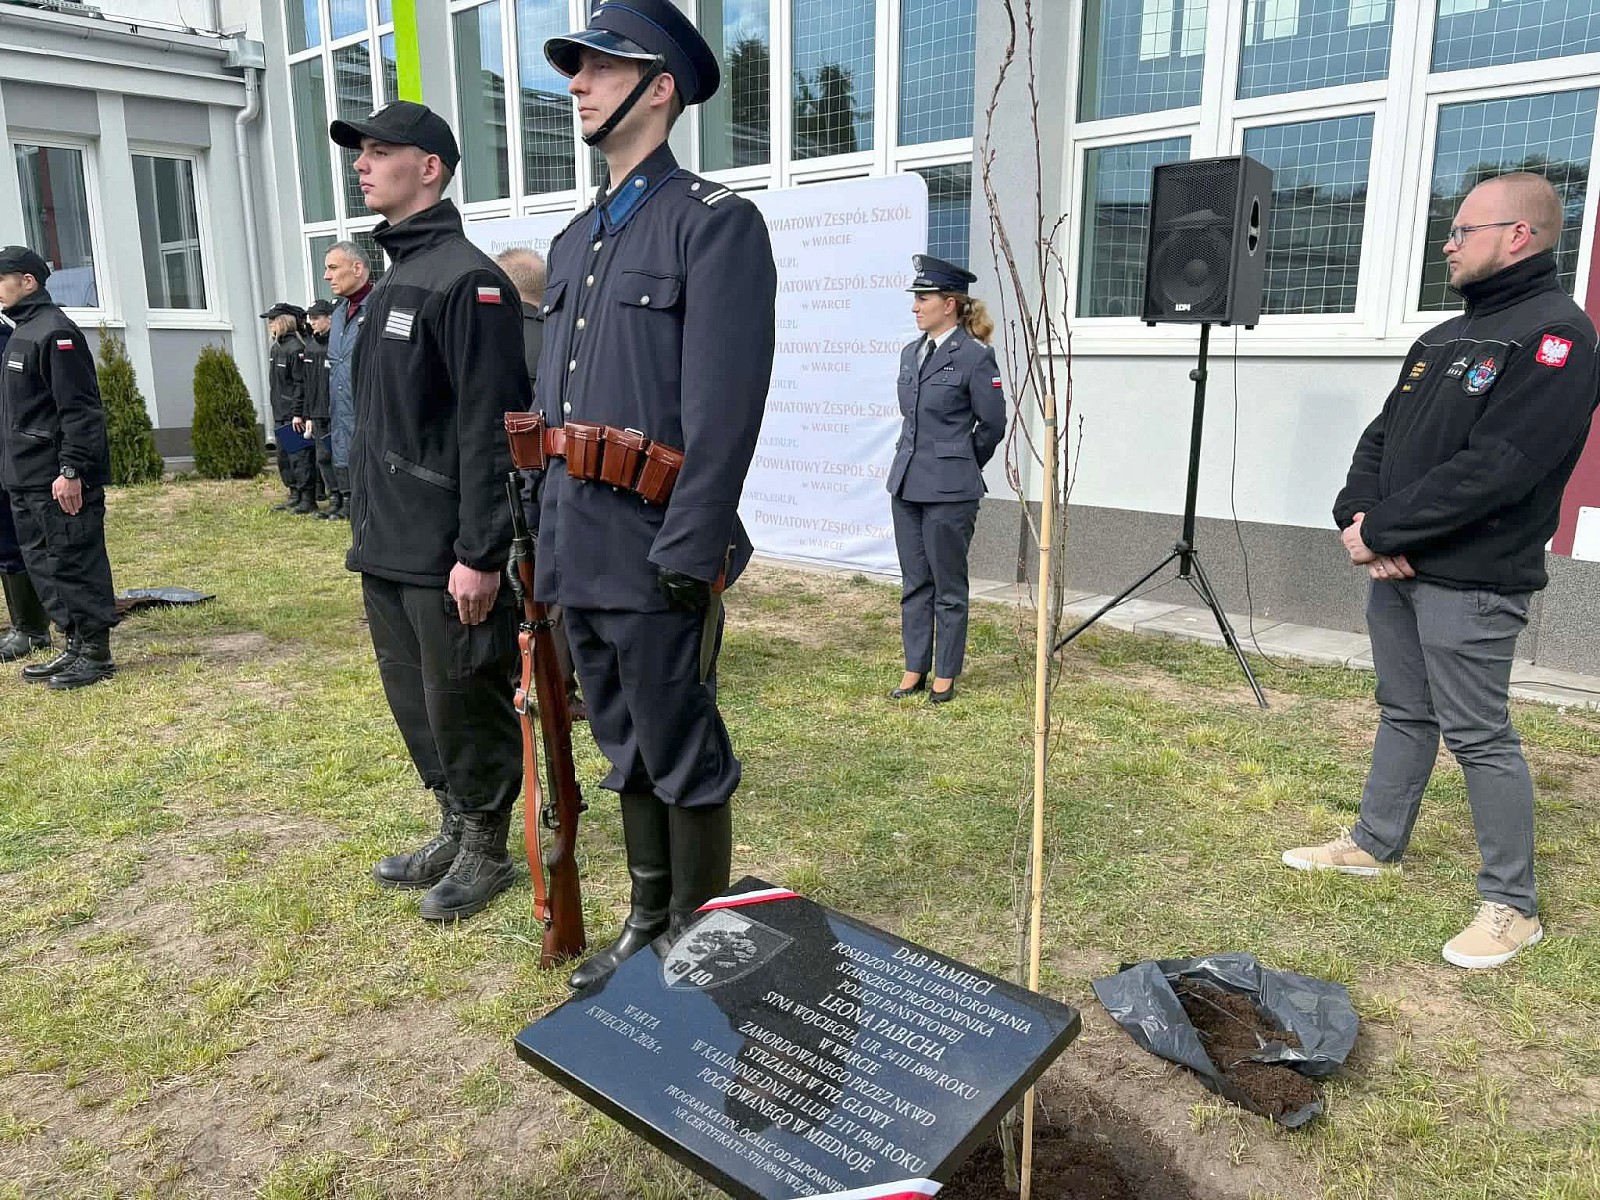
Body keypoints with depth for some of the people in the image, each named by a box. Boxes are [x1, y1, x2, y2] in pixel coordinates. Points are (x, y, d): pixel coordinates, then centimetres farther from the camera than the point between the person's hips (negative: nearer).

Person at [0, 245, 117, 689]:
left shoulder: (55, 332, -12)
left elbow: (80, 410, -19)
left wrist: (72, 471, -23)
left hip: (59, 481, -10)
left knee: (75, 563, -4)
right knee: (42, 564, 13)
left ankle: (95, 654, 4)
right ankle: (76, 646, 21)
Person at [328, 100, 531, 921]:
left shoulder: (466, 279, -12)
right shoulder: (393, 281, 16)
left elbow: (489, 430, -19)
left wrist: (480, 554, -22)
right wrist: (366, 526, 18)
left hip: (446, 555, -9)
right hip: (386, 548, 9)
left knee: (465, 706, 3)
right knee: (413, 702, 17)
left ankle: (486, 851, 21)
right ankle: (453, 832, 33)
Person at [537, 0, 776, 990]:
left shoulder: (715, 222, -7)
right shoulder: (575, 240, 17)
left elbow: (725, 407, -16)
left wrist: (689, 555, -20)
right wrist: (552, 539, 16)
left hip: (655, 557, -8)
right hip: (581, 555, 8)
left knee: (683, 759, 5)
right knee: (626, 750, 18)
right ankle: (648, 920, 35)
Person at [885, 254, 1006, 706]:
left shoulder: (975, 356, -10)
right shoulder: (911, 353, 10)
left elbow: (993, 424, -4)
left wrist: (959, 466, 6)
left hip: (949, 490, -7)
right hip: (906, 483, 7)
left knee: (948, 586, 5)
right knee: (914, 583, 12)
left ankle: (945, 676, 16)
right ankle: (914, 669, 22)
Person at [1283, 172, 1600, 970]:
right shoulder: (1445, 337, 15)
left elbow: (1491, 471, -22)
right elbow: (1380, 438, 12)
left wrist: (1381, 531, -17)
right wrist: (1358, 515, -7)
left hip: (1470, 583, -8)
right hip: (1397, 570, 8)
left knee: (1479, 736, -1)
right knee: (1404, 714, 18)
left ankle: (1512, 905, 13)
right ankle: (1376, 844, 32)